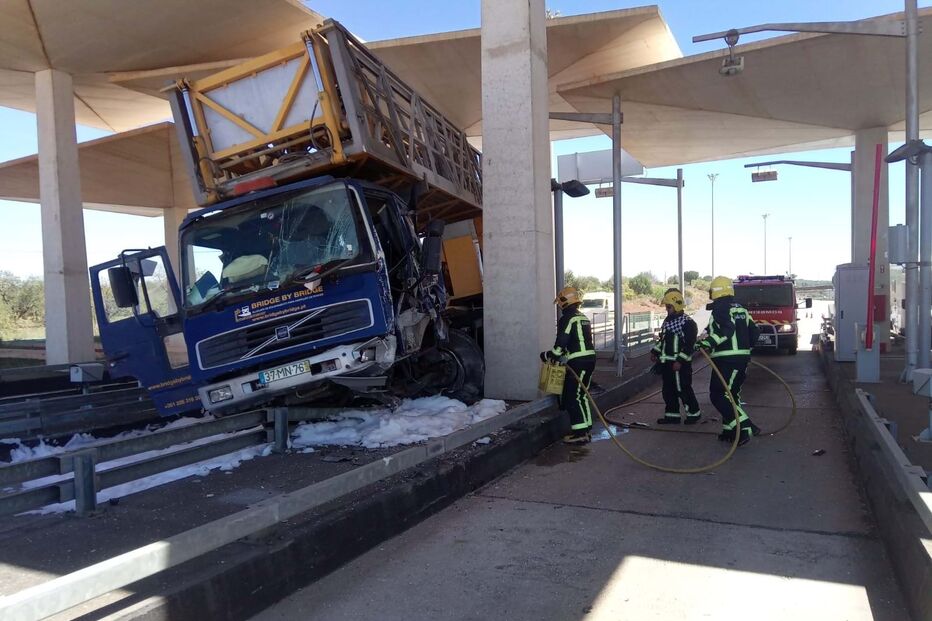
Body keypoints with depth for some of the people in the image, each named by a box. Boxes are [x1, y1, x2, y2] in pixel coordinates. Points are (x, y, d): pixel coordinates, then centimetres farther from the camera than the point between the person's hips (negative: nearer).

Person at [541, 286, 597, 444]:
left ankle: (580, 433, -4)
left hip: (577, 362, -9)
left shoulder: (567, 319, -11)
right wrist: (557, 356, 22)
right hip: (589, 358, 9)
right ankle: (584, 428, 23)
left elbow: (561, 344, -14)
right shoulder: (583, 318, 18)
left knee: (572, 398, -4)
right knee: (580, 395, 17)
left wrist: (548, 356, 3)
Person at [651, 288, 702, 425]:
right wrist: (655, 352, 17)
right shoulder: (668, 320, 14)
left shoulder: (687, 322, -14)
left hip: (680, 364, -9)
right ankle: (672, 415, 20)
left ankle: (694, 413, 15)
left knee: (683, 389, -1)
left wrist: (680, 361, -22)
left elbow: (689, 345, -19)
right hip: (666, 363, 9)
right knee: (668, 390, 12)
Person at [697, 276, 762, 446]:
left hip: (726, 360, -9)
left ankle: (746, 427, -12)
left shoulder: (720, 309, -10)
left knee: (718, 395, -5)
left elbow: (726, 329, -27)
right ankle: (731, 429, 19)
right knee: (731, 394, 17)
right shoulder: (741, 309, 16)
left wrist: (710, 342, -36)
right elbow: (754, 332, 16)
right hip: (742, 359, 9)